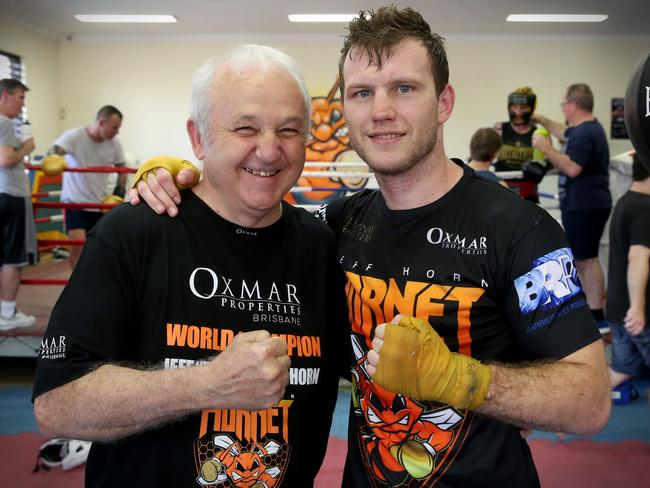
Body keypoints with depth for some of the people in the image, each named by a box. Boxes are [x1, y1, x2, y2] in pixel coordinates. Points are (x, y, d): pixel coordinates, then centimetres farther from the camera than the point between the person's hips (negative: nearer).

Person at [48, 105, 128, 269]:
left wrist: (118, 194, 2)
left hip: (100, 204, 5)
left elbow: (122, 169, 13)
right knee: (78, 244, -17)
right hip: (75, 202, -5)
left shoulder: (114, 144, 0)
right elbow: (54, 152, -29)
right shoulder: (74, 136, -14)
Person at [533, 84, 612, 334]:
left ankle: (598, 319, -1)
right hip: (583, 204, 11)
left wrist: (546, 148, -20)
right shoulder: (588, 128, 15)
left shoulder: (584, 133, -19)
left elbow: (572, 168, -27)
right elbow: (565, 133, 35)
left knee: (586, 259, -7)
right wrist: (540, 120, 39)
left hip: (584, 207, -11)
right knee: (584, 258, 18)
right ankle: (591, 306, 28)